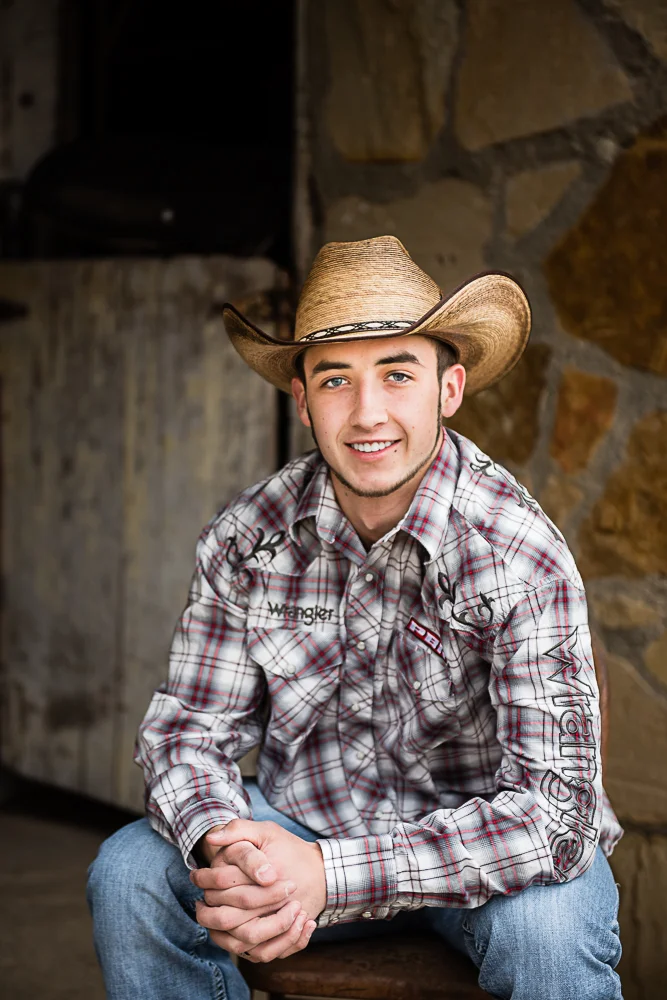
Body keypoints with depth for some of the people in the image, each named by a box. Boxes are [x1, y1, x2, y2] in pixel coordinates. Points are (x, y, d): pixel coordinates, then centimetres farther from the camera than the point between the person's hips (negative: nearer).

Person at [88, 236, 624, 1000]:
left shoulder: (521, 555, -22)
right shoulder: (245, 540, -9)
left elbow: (554, 808, -28)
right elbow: (187, 730, -4)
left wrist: (330, 873, -37)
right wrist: (225, 845, -29)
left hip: (484, 846, -3)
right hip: (306, 819, 3)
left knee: (545, 924, -35)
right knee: (130, 875, -20)